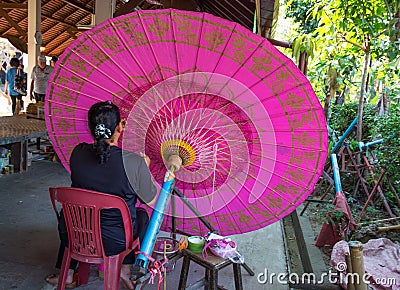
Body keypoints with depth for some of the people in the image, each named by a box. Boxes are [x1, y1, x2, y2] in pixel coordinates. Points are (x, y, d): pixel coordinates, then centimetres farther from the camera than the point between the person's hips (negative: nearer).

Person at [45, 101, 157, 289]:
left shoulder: (78, 153, -14)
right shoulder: (135, 162, -24)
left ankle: (66, 273, 42)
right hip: (117, 242, -2)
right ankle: (125, 270, 26)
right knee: (142, 215, 29)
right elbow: (150, 199, -7)